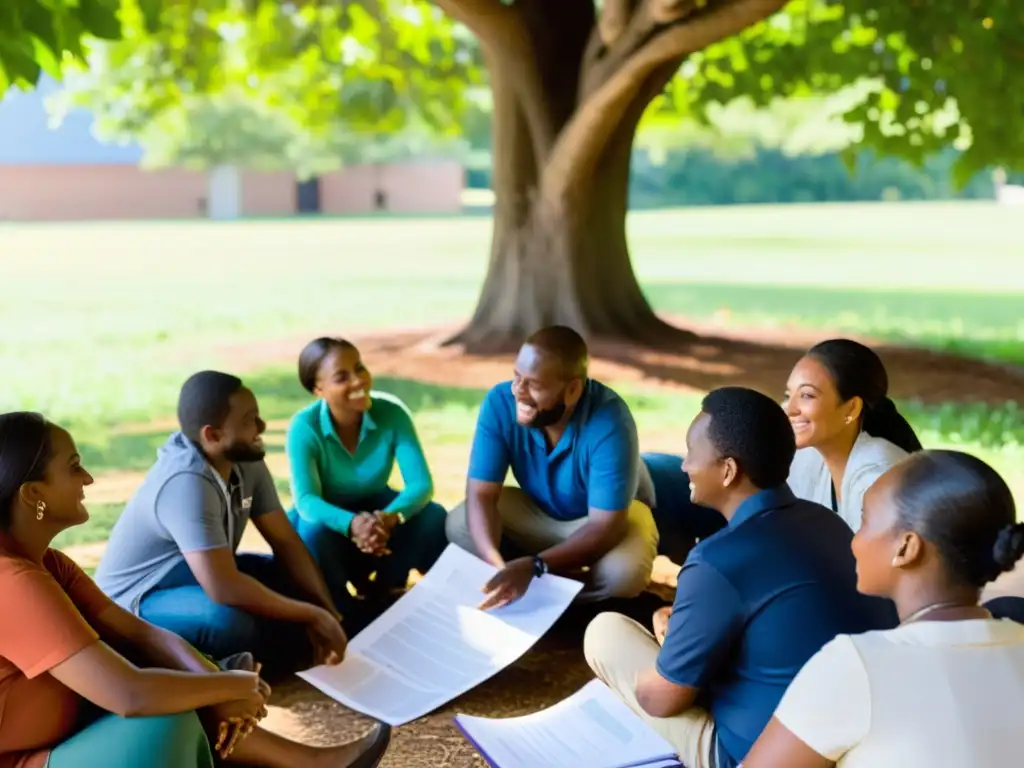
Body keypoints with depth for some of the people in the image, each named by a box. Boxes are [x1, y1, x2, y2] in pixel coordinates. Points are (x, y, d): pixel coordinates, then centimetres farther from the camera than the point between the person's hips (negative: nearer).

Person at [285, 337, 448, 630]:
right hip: (329, 522, -2)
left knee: (434, 518, -25)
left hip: (377, 512, 2)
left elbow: (421, 483, -25)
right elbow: (306, 500, -32)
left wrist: (391, 517, -47)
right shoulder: (304, 427, -24)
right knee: (313, 532, -36)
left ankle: (382, 593, 0)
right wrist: (352, 524, -53)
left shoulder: (392, 413, -20)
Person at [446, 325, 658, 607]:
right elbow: (481, 495, -25)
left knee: (623, 573, -34)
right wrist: (496, 565, -44)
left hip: (608, 516, -3)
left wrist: (534, 567, -48)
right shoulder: (500, 402, -25)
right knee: (459, 526, -20)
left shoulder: (609, 423, -35)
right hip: (537, 509, 3)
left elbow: (605, 526, -35)